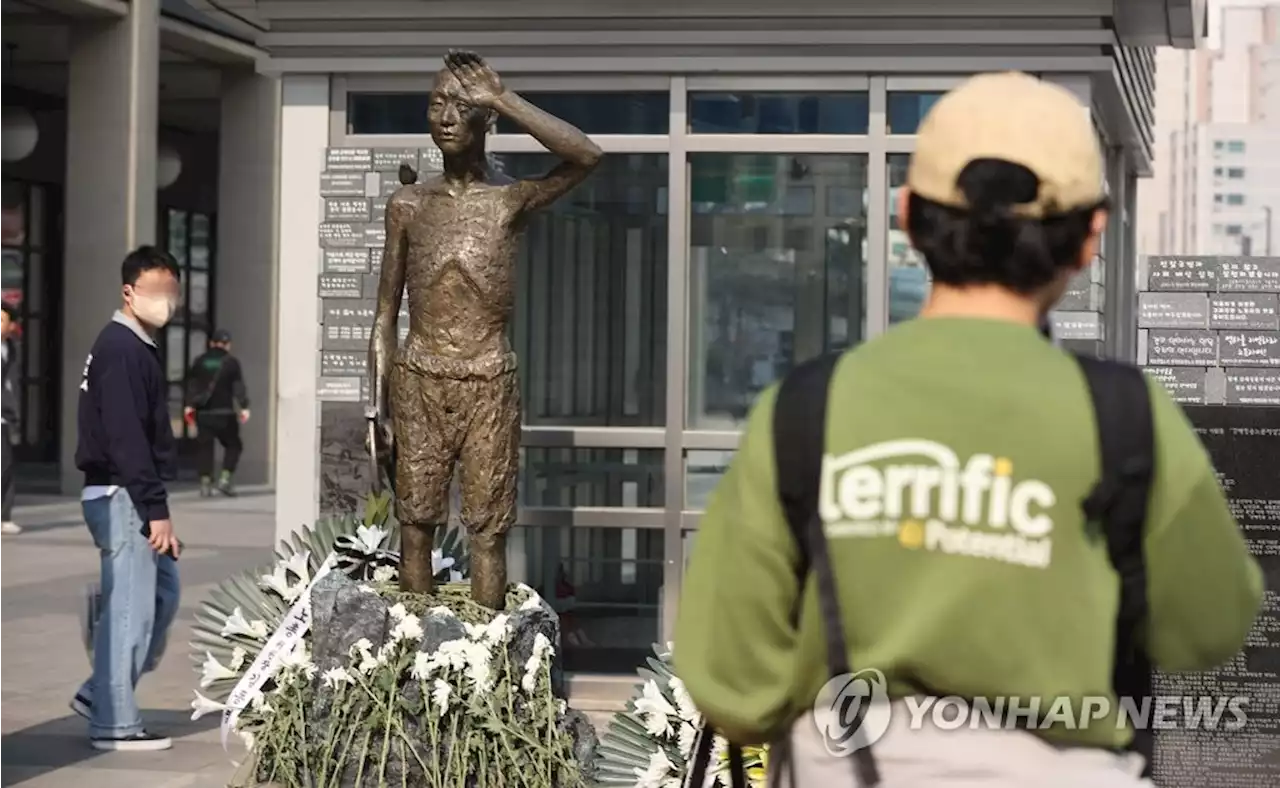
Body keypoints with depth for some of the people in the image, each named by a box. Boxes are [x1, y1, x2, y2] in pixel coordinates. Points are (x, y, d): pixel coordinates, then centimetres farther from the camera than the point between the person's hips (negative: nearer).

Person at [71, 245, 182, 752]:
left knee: (163, 594, 13)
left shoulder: (137, 348, 18)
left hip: (133, 496, 10)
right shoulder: (121, 350, -14)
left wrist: (155, 505, 19)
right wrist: (156, 509, -23)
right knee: (130, 607, -6)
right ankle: (114, 724, -1)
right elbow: (126, 439, -21)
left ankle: (100, 696, 19)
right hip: (122, 497, -10)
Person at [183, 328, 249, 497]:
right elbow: (239, 387, -7)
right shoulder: (232, 362, -1)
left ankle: (206, 483, -1)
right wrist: (243, 407, -11)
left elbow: (192, 384, 6)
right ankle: (225, 478, -5)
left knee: (204, 446, 6)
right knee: (233, 445, 9)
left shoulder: (200, 362, 8)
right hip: (224, 412, -3)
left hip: (203, 412, 3)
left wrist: (189, 405, 8)